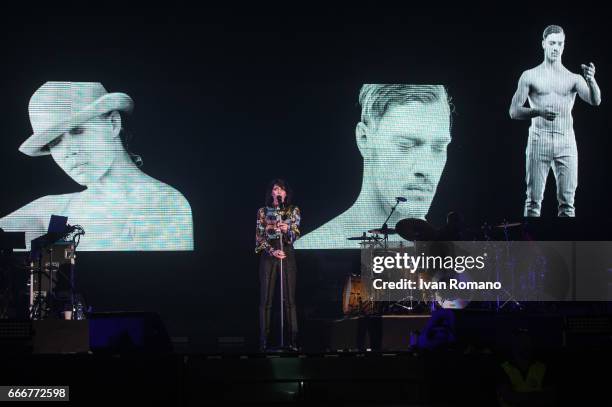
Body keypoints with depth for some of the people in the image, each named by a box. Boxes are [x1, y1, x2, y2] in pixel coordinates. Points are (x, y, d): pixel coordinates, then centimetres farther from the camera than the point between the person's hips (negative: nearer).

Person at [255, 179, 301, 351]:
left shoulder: (293, 211, 6)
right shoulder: (263, 211, 5)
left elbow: (295, 235, -3)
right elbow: (259, 237, 1)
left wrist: (287, 230, -25)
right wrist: (272, 251, -13)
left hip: (287, 255, 0)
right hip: (268, 255, 0)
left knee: (289, 298, -2)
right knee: (266, 299, -2)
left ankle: (293, 340, -2)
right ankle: (264, 341, 0)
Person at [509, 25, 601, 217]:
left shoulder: (573, 78, 11)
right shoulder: (530, 76, 9)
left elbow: (595, 101, -5)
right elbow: (514, 111, 4)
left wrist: (591, 80, -26)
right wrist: (539, 111, -16)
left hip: (566, 141, 1)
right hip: (539, 139, -1)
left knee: (567, 201, -4)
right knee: (534, 200, -4)